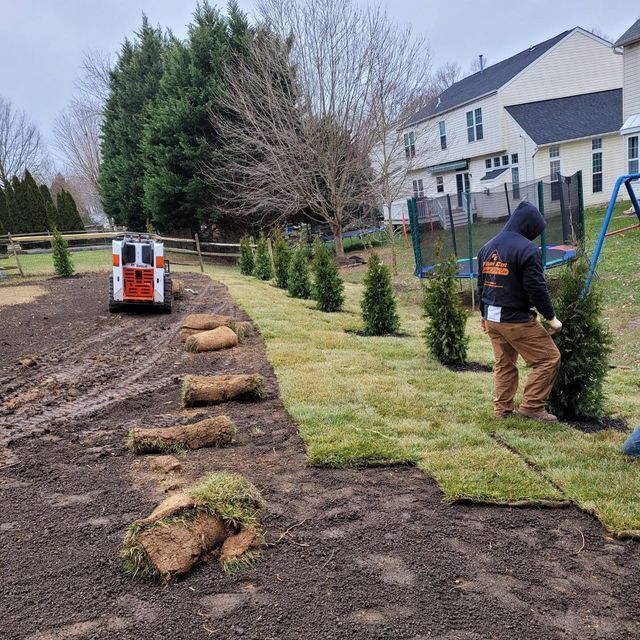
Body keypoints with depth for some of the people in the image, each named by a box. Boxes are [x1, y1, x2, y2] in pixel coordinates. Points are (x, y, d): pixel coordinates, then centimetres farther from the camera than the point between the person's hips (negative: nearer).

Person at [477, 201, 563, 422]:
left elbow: (481, 285, 17)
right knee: (549, 358, 4)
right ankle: (531, 405, 5)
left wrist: (484, 315, 26)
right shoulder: (527, 249, -15)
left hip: (492, 318, 8)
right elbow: (536, 289, -17)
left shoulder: (487, 248, 11)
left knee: (504, 364, 19)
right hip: (517, 320, -8)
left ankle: (502, 408, 23)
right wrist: (551, 317, -5)